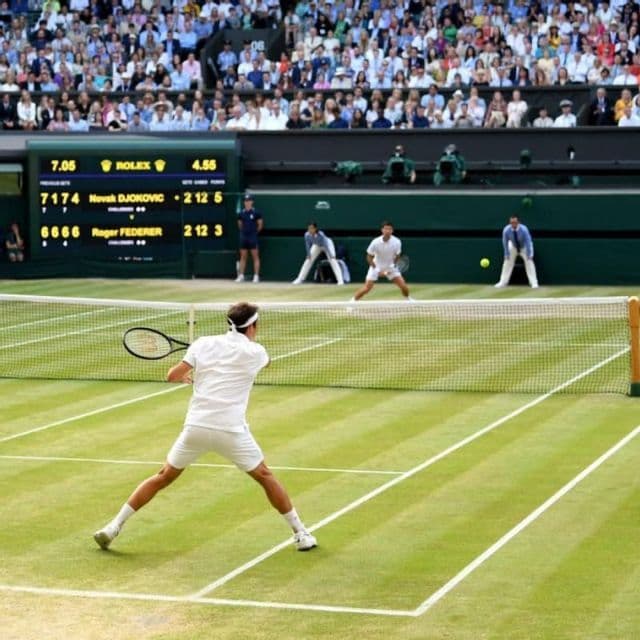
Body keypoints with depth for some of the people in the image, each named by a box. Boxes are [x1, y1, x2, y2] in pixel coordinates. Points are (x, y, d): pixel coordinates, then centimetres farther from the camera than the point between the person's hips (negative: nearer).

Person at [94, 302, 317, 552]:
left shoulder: (204, 344, 7)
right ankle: (301, 534, 20)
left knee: (163, 477, 16)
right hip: (231, 431, -2)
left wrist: (185, 376, 27)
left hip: (196, 426, 2)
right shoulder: (255, 352, 5)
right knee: (265, 477, 17)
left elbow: (172, 375, 4)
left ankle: (113, 527, 14)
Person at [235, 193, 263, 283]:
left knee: (255, 256, -2)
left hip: (253, 237, -4)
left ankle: (256, 276, -2)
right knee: (243, 256, 6)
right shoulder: (241, 213, 6)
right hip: (243, 237, 4)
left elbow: (260, 224, 2)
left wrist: (255, 232, 8)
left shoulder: (256, 213, -5)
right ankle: (241, 276, 9)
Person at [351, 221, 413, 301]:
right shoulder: (375, 242, -24)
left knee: (403, 285, -7)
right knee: (367, 288, -10)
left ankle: (409, 300, 21)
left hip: (390, 268, 2)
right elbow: (369, 258, -12)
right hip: (376, 267, -2)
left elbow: (397, 256, -2)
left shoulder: (397, 242, -20)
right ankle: (352, 302, 7)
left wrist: (393, 266, -17)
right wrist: (378, 270, -19)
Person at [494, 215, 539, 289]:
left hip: (524, 247, -2)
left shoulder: (523, 229, -35)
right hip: (513, 246, 2)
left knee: (529, 262, -14)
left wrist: (529, 255, -33)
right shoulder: (506, 230, -29)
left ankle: (534, 283, -10)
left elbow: (528, 242, -32)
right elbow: (505, 243, -18)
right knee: (507, 262, -1)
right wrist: (507, 254, -17)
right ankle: (502, 282, 8)